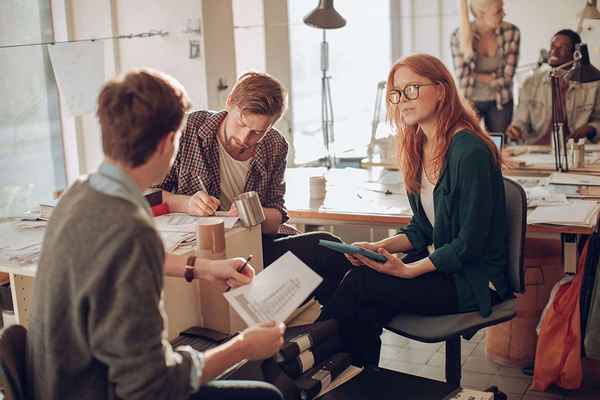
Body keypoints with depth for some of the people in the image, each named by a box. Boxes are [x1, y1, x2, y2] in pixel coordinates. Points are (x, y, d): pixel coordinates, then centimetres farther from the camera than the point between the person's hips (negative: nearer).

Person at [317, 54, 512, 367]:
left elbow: (470, 242, -18)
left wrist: (408, 270, -20)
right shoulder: (419, 147, 9)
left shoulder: (470, 151, -18)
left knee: (360, 283, -21)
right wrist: (379, 247, -4)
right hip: (435, 265, 7)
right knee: (364, 311, -20)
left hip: (474, 280, -7)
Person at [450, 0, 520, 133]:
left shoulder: (511, 32, -12)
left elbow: (508, 76, -9)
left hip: (500, 102, 1)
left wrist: (477, 76, -13)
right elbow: (462, 79, -15)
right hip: (470, 101, -1)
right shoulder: (458, 36, -15)